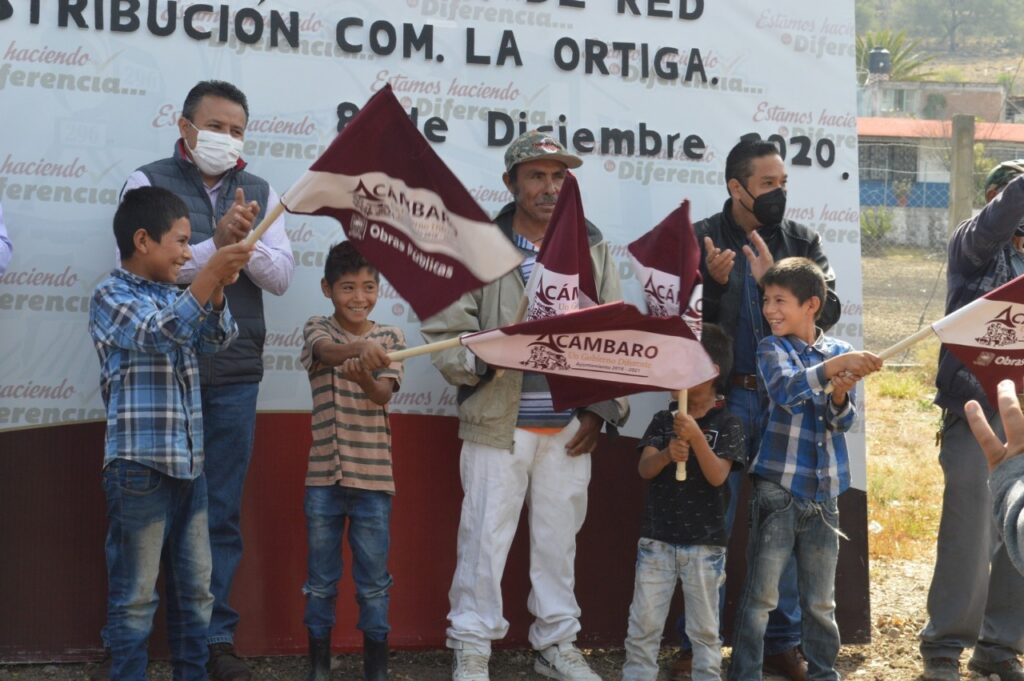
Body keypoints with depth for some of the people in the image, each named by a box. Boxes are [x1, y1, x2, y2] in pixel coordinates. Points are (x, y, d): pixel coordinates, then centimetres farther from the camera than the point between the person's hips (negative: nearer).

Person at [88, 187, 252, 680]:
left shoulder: (175, 297, 15)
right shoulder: (111, 296, -6)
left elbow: (217, 338, 4)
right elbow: (160, 334, -21)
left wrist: (216, 289, -14)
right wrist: (209, 275, -29)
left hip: (188, 467, 7)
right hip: (139, 468, -7)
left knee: (195, 589, 12)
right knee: (135, 595, -3)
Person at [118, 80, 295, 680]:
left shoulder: (259, 194, 12)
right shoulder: (148, 183, 1)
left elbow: (282, 275, 4)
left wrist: (247, 241, -14)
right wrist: (216, 246, -20)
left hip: (234, 375, 3)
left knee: (223, 514, 6)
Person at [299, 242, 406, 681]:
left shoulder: (390, 338, 4)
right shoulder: (317, 330, 1)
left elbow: (383, 394, -11)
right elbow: (328, 351, -24)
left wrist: (365, 377, -35)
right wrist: (362, 348, -47)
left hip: (373, 477, 0)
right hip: (324, 475, 0)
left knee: (374, 581, 5)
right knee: (321, 579, 7)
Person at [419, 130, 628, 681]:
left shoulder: (591, 247, 6)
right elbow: (444, 332, -5)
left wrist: (603, 408, 1)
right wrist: (485, 358, -23)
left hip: (569, 427, 3)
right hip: (498, 423, -3)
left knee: (559, 538, 12)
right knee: (485, 538, 2)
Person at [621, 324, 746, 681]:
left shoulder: (727, 424, -3)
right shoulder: (663, 420, 5)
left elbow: (717, 476, -13)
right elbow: (645, 468, -5)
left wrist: (696, 437, -27)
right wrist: (667, 454, -26)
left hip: (704, 543, -2)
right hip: (657, 539, 2)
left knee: (705, 629, 8)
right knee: (643, 625, 4)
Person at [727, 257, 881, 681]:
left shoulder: (840, 353, 8)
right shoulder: (772, 349, -1)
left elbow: (842, 422, 1)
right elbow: (785, 390, -22)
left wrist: (840, 395, -21)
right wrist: (833, 366, -34)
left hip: (824, 493, 3)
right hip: (779, 488, -3)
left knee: (821, 600, 11)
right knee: (761, 595, -5)